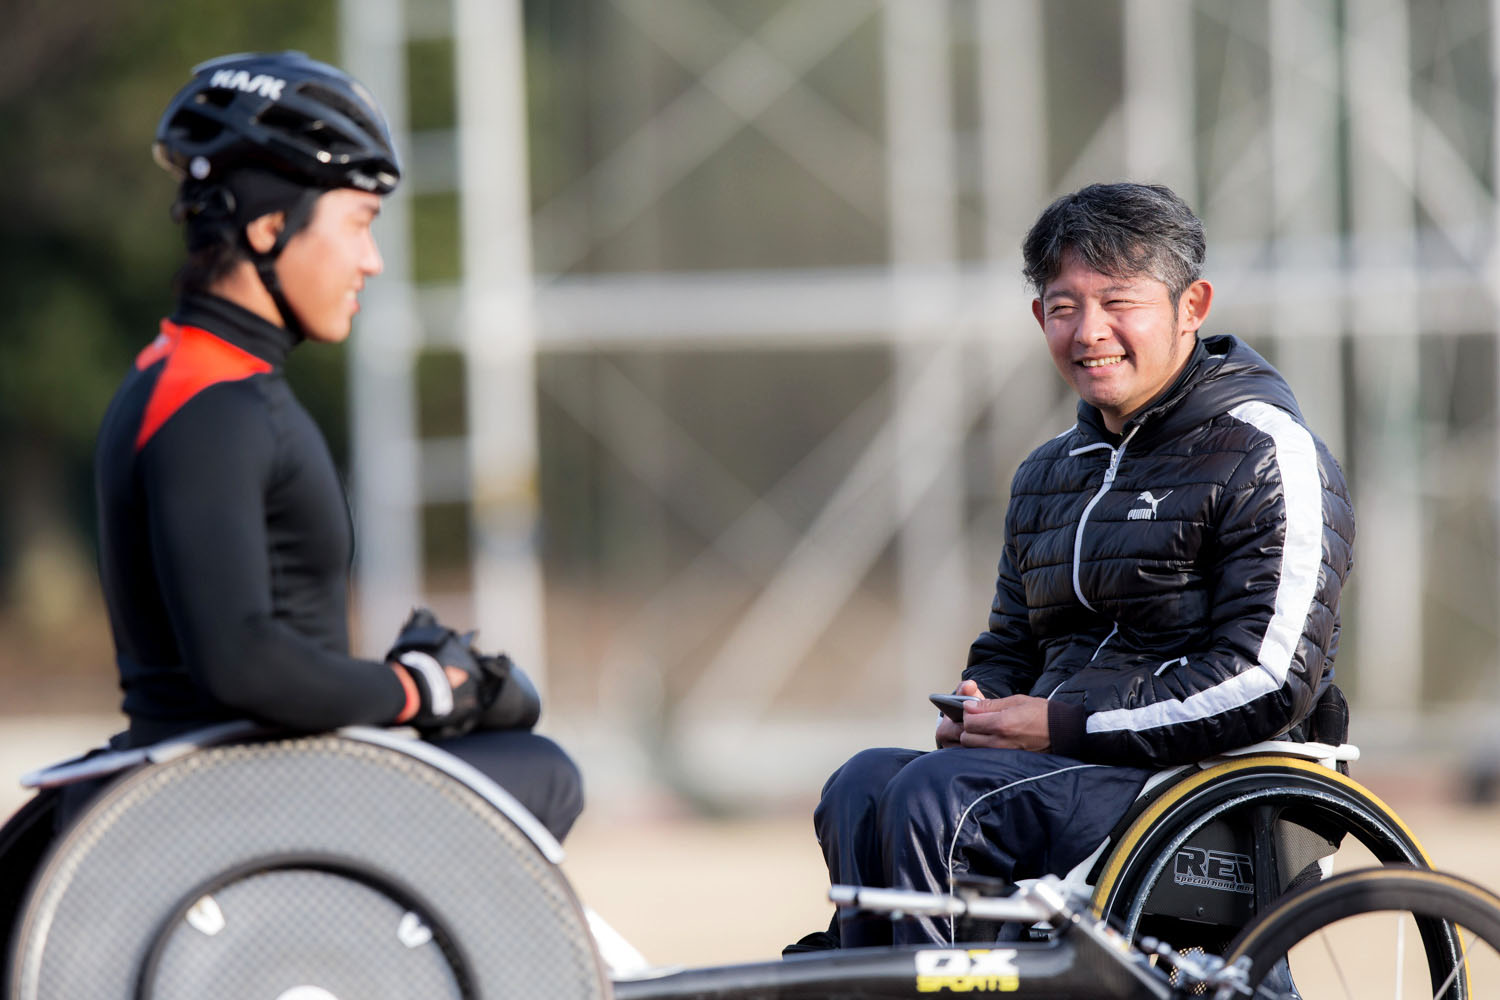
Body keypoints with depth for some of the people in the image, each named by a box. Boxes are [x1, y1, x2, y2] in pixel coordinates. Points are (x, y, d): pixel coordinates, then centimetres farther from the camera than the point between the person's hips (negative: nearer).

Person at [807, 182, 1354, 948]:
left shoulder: (1265, 455, -5)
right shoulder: (1047, 476, 21)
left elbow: (1270, 682, -15)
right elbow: (1008, 647, 29)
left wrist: (1064, 725, -16)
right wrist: (979, 716, 2)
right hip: (1059, 769, 7)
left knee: (935, 795, -30)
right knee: (861, 788, -22)